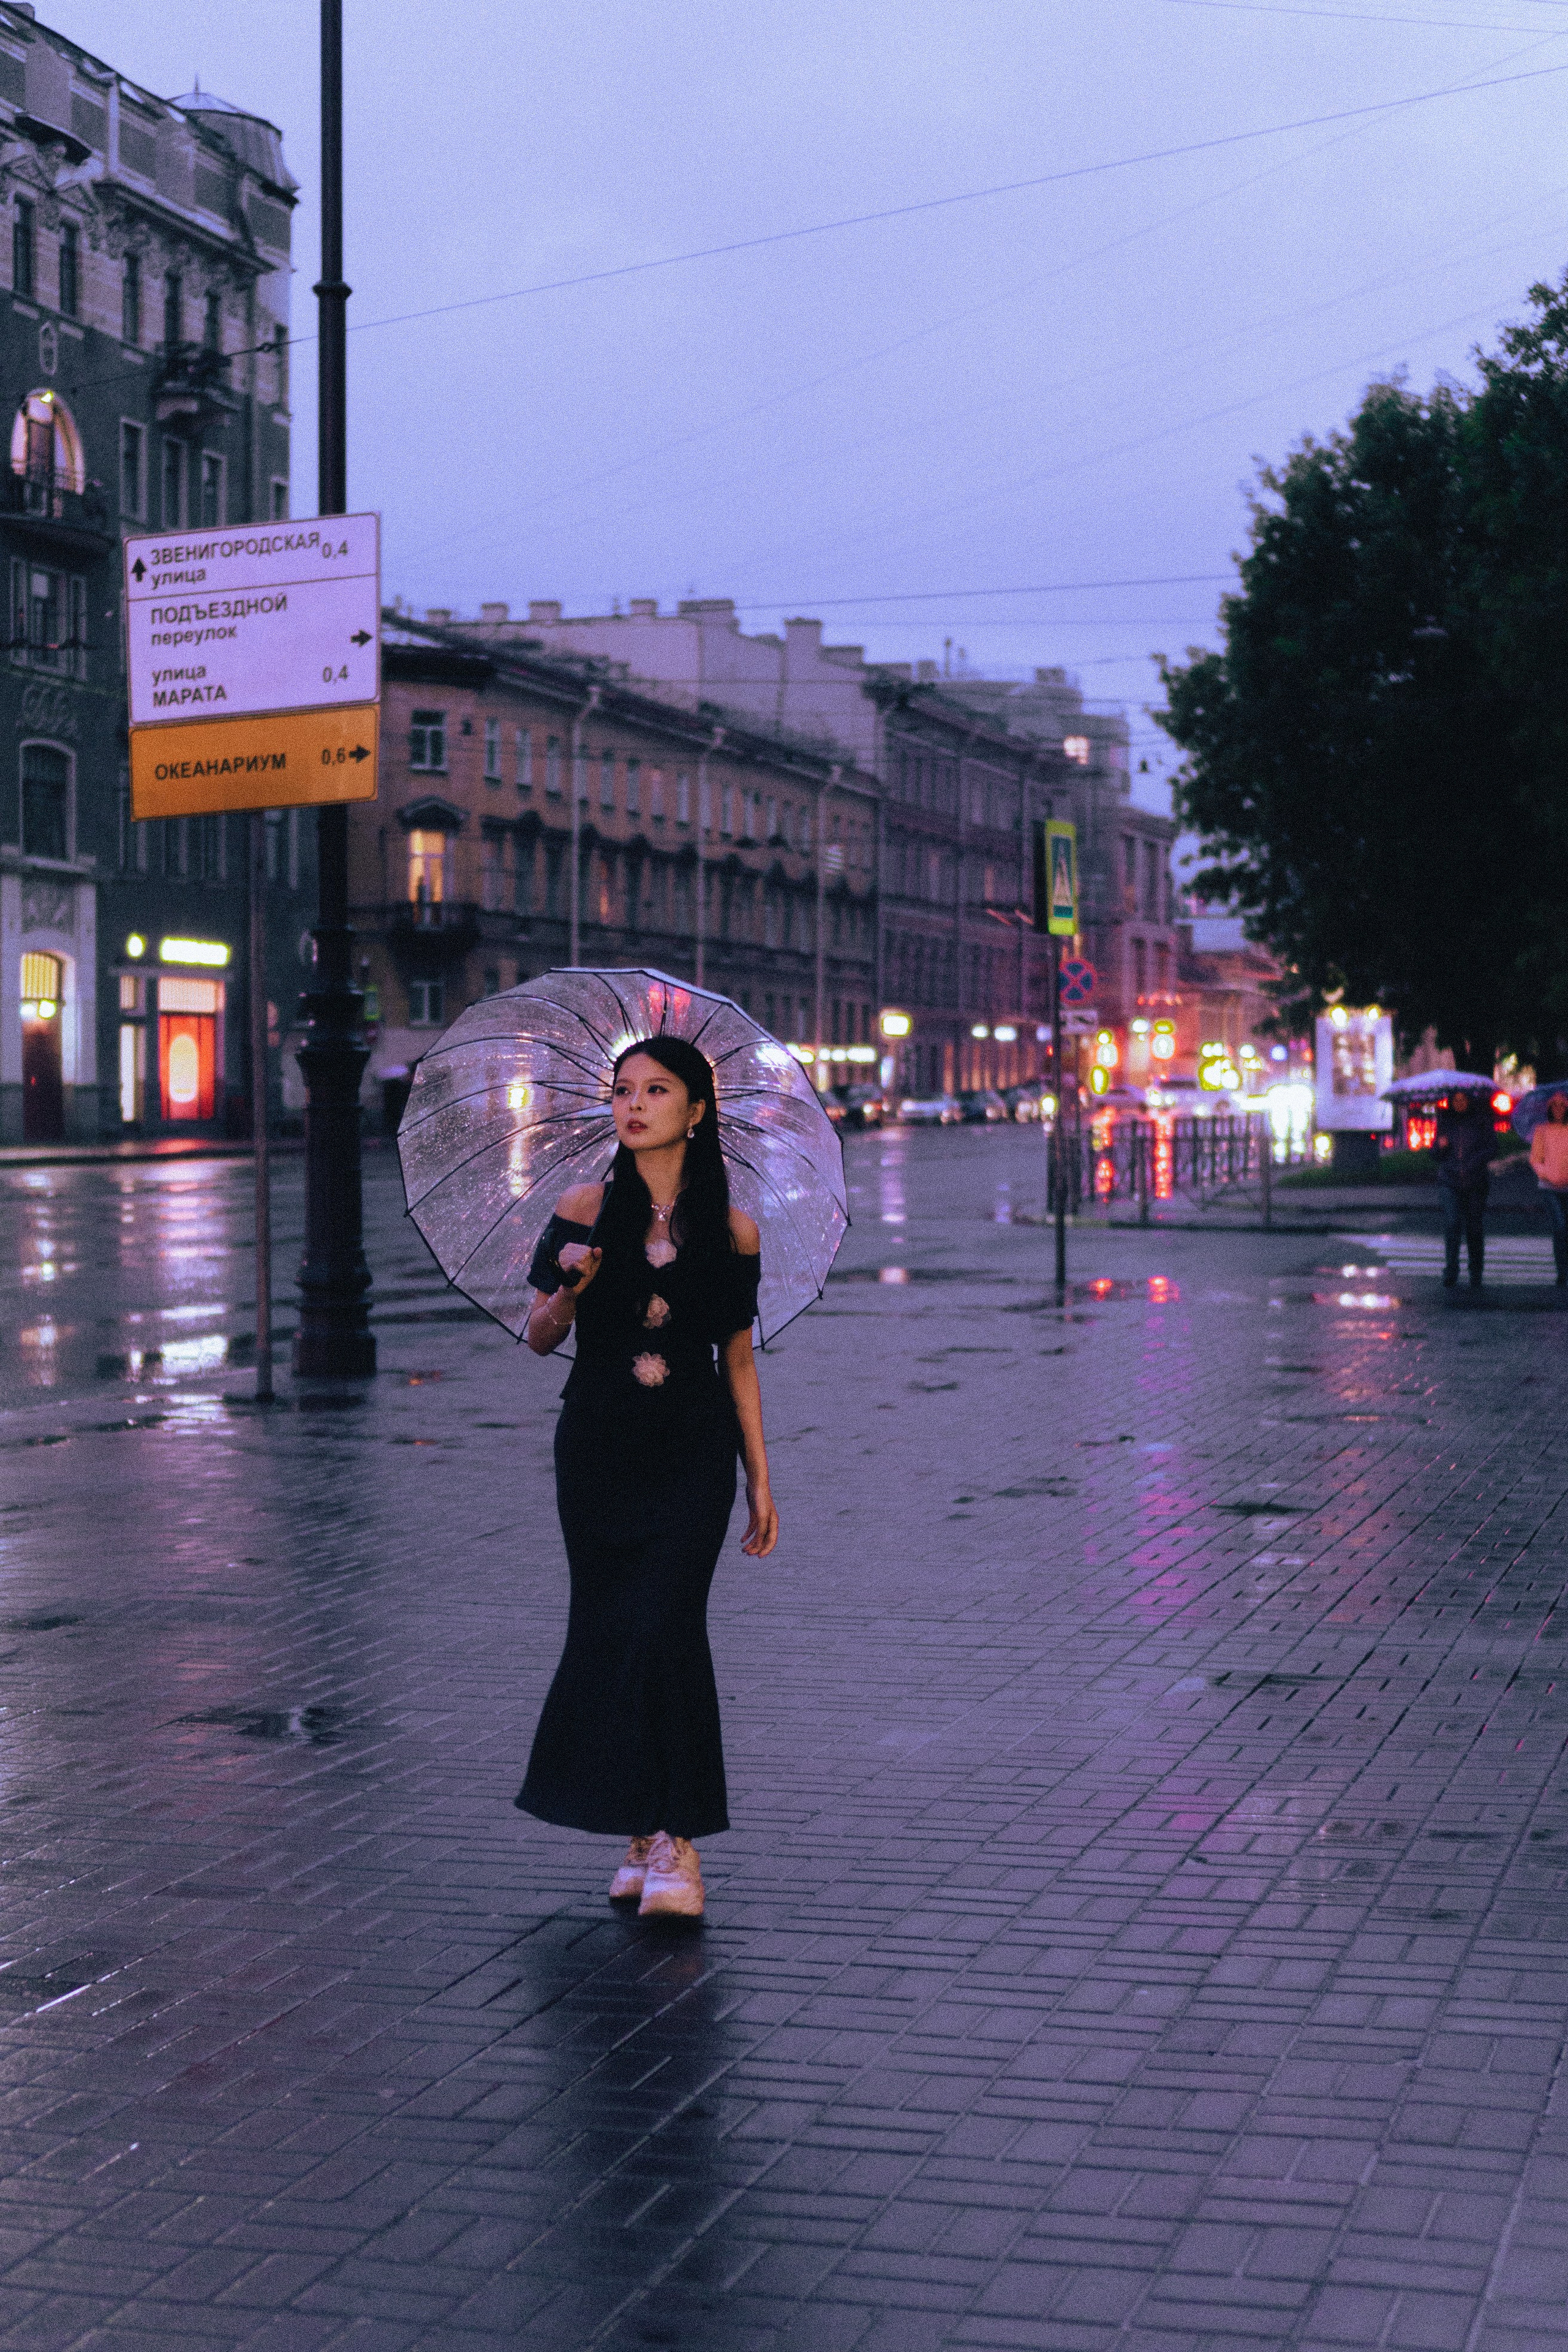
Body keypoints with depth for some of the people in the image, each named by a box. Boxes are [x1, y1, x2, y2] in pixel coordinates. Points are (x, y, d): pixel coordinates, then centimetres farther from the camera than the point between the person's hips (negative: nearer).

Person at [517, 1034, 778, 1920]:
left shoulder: (731, 1230, 1)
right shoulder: (585, 1211, 1)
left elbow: (739, 1359, 7)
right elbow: (539, 1338, 6)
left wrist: (762, 1482, 6)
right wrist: (569, 1291, -16)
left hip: (693, 1455, -2)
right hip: (598, 1447, 2)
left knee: (665, 1627, -14)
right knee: (607, 1631, 5)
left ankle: (677, 1844, -9)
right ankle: (641, 1834, 18)